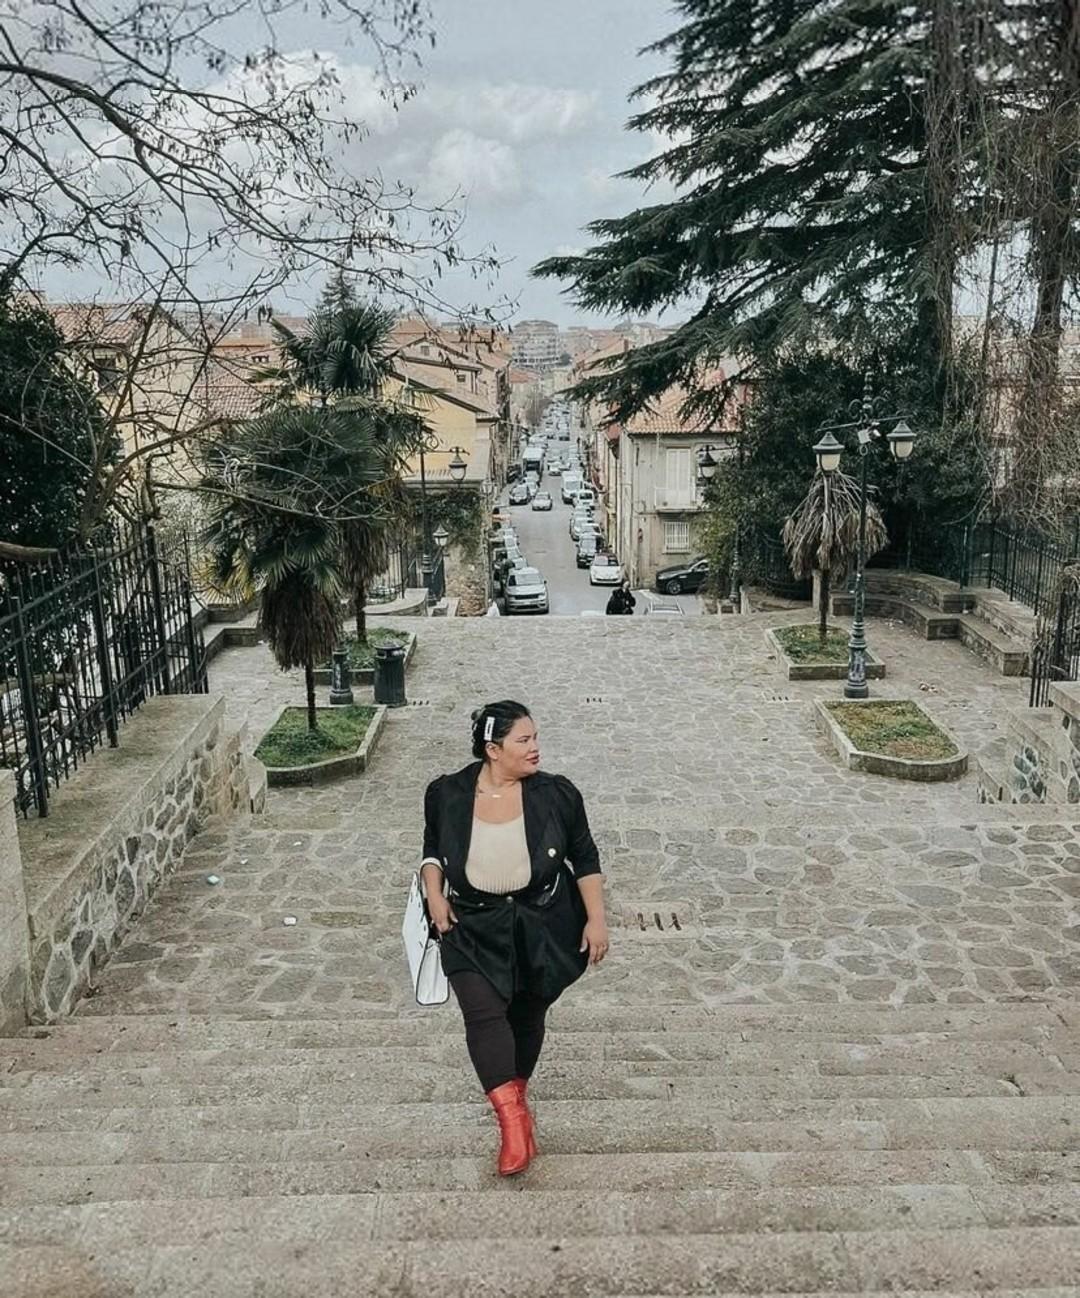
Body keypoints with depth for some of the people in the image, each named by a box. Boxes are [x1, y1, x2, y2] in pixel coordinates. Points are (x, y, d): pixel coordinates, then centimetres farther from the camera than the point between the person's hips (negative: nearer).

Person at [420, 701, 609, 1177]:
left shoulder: (555, 794, -12)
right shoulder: (447, 794, -10)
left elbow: (585, 858, -2)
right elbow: (432, 848, 8)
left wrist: (596, 920, -6)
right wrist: (434, 895, -6)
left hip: (541, 923, 1)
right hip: (473, 926, 0)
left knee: (527, 1014, 14)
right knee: (483, 1011, -17)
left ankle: (517, 1092, 39)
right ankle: (513, 1116, -9)